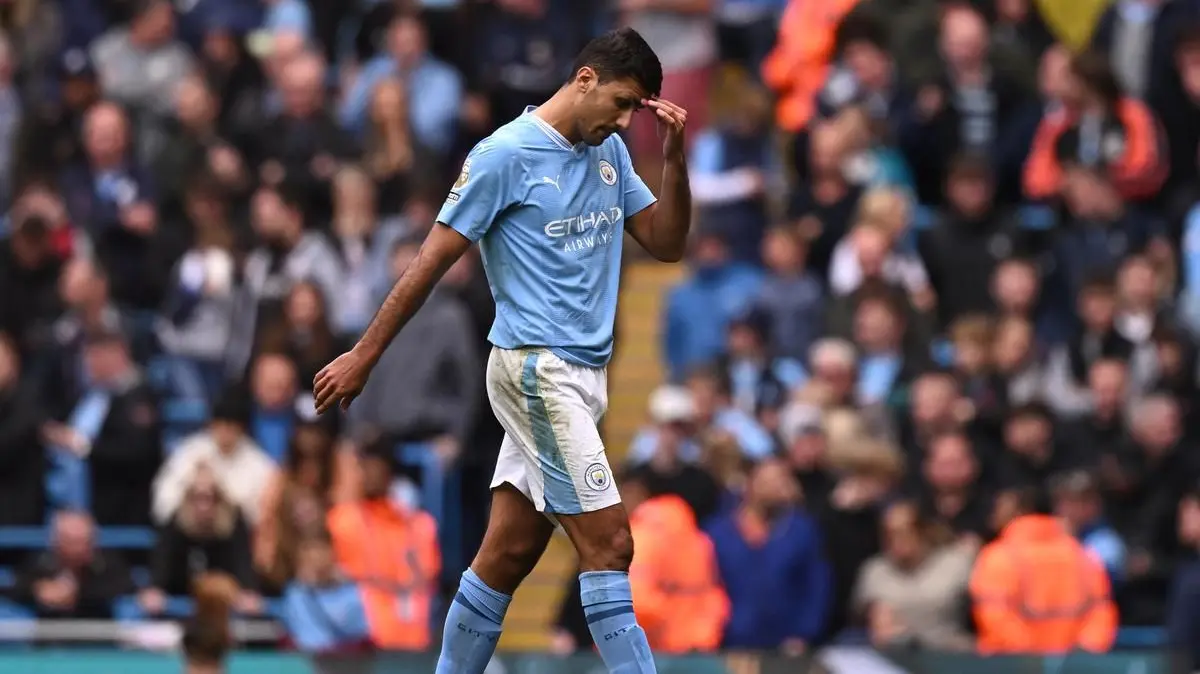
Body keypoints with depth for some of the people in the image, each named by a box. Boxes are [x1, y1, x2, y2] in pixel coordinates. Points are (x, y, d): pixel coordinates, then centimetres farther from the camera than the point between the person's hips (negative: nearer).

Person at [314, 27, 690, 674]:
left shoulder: (609, 152, 11)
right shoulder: (506, 154, -11)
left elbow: (667, 244, 13)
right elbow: (432, 260, -8)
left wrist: (674, 159, -2)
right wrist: (363, 356, -6)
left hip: (580, 375, 7)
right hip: (536, 370, -7)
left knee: (508, 554, 8)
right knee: (608, 543, -12)